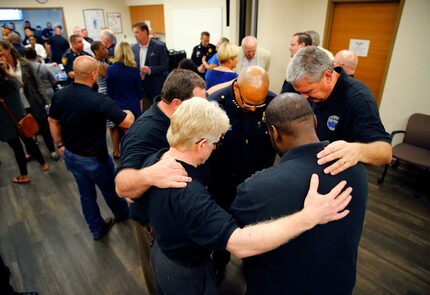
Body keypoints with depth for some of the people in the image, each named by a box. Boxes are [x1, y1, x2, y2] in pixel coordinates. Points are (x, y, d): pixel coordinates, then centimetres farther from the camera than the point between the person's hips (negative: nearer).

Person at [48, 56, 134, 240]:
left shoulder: (59, 95, -8)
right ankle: (122, 214, 48)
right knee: (110, 189, 21)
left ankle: (97, 229, 39)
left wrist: (60, 144, 20)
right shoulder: (99, 101, -30)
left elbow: (53, 122, 6)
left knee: (86, 194, 21)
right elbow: (129, 123, -29)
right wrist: (128, 113, -6)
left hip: (70, 155, 6)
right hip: (94, 159, -6)